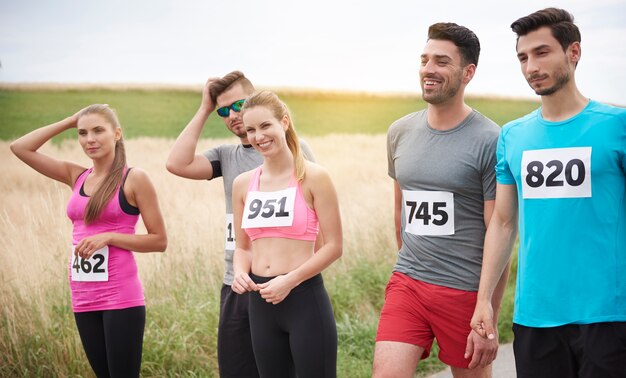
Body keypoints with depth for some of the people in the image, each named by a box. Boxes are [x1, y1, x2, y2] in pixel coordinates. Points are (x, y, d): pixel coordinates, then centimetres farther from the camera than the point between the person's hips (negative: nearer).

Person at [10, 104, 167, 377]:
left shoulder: (134, 179, -5)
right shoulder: (76, 177, 10)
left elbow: (160, 241, -5)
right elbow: (20, 148, 9)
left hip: (121, 297, -6)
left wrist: (108, 237, -15)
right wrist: (69, 121, 7)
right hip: (83, 298, 6)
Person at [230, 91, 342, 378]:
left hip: (305, 299, -5)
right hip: (261, 301, 5)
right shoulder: (243, 184, 7)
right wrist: (240, 272, -6)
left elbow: (333, 246, -8)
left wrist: (289, 281, -17)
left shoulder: (313, 178, -7)